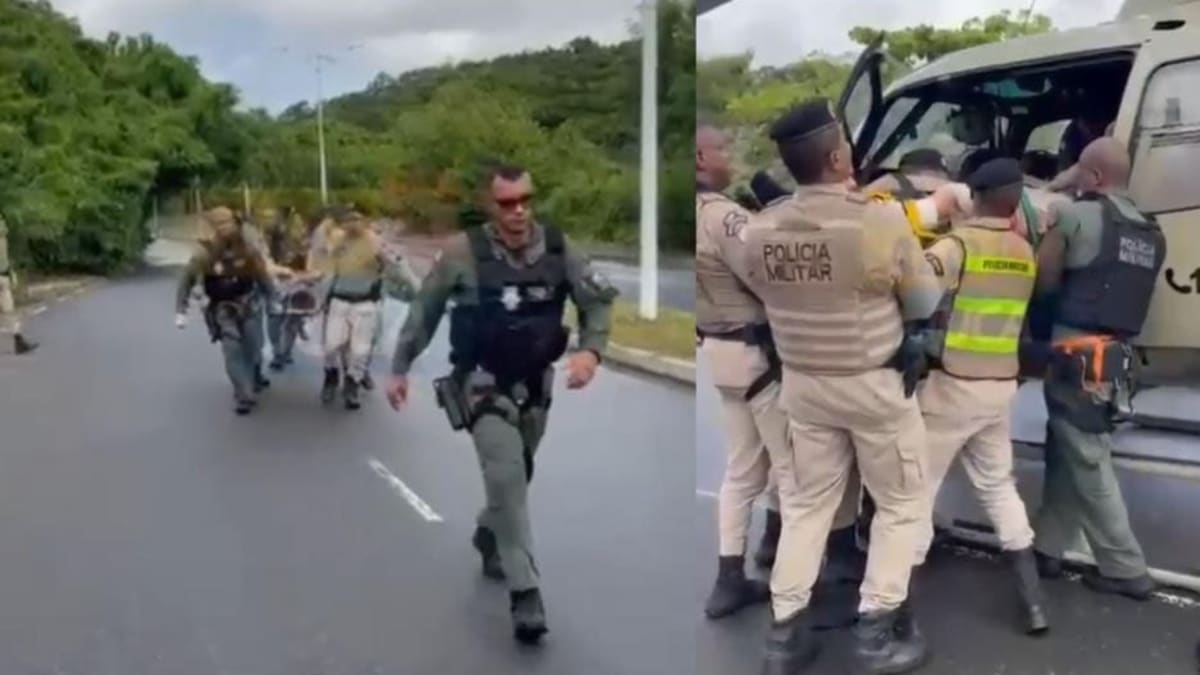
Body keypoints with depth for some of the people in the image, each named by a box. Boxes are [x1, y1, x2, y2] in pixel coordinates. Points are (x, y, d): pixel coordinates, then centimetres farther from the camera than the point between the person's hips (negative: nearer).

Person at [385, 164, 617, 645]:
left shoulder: (558, 249, -12)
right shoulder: (463, 252, -18)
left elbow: (598, 301, -2)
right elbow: (424, 311, -5)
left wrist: (591, 349, -21)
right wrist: (400, 369, 1)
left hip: (534, 383, 4)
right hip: (482, 384, -4)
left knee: (516, 476, 20)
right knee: (506, 475, -18)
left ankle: (488, 534, 51)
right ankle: (525, 590, -7)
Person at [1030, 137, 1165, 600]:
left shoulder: (1077, 216, -8)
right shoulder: (1151, 234, 14)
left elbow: (1043, 280, -5)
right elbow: (1136, 292, 17)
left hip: (1078, 355, -8)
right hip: (1118, 356, 8)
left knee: (1088, 463, 0)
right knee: (1066, 456, 16)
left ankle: (1125, 569, 6)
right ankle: (1048, 549, 23)